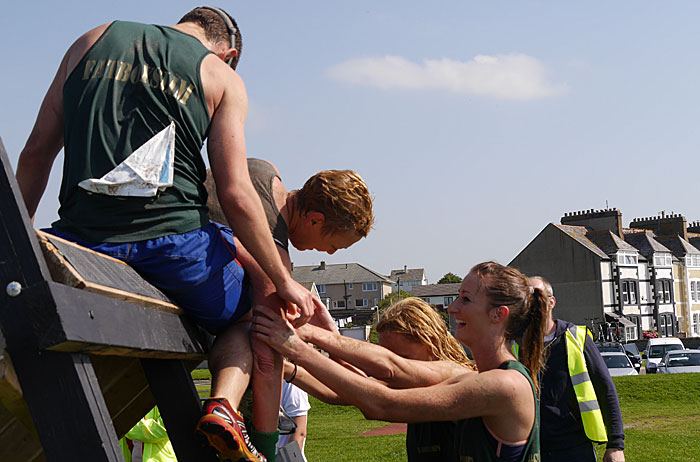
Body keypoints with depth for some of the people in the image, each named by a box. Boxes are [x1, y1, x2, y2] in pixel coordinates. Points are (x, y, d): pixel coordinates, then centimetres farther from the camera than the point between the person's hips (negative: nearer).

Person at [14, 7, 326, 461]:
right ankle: (226, 403, -3)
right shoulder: (222, 76, 9)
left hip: (81, 238, 2)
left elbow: (36, 153, 15)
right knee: (249, 312, 23)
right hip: (172, 241, -2)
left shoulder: (92, 41, 18)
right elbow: (235, 194, -1)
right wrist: (284, 282, 6)